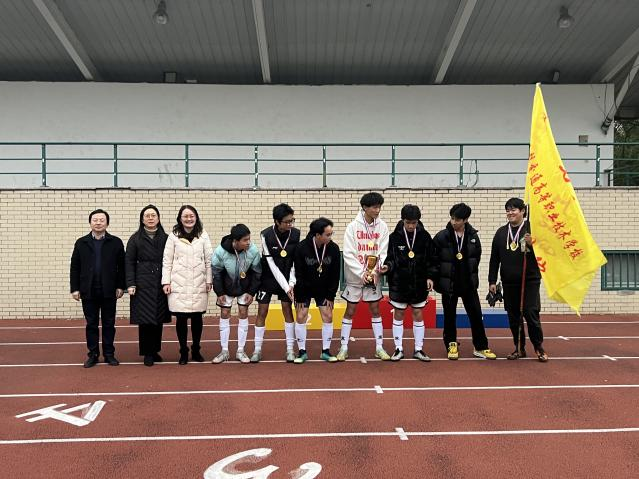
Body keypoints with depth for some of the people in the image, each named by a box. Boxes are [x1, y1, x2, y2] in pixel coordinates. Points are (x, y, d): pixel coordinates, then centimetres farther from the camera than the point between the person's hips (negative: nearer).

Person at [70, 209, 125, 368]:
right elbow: (75, 267, 5)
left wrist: (121, 286, -3)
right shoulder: (81, 243, 5)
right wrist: (75, 288, 0)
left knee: (109, 324, 7)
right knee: (91, 324, 8)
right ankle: (93, 355, 17)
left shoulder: (116, 242, 1)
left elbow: (122, 266, 1)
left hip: (109, 291, -1)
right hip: (88, 291, 1)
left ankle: (109, 354, 17)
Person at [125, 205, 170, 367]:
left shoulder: (165, 238, 9)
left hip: (161, 285, 2)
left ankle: (155, 350, 19)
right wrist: (130, 284, -7)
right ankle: (147, 353, 8)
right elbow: (129, 262, 1)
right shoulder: (135, 239, 4)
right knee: (144, 320, -2)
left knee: (159, 319, 6)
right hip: (143, 285, -2)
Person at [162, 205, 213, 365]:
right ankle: (183, 352, 13)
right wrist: (166, 282, -3)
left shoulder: (203, 235, 5)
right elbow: (167, 261, 2)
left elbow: (209, 259, 6)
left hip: (199, 284, 1)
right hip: (179, 284, -1)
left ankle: (196, 350, 21)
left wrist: (209, 280, 2)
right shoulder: (173, 236, 1)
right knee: (181, 318, 0)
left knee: (197, 317, 6)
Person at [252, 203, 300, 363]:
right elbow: (272, 265, -19)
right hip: (268, 278, -2)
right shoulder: (266, 235, -21)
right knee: (262, 312, 0)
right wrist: (285, 287, -22)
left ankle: (290, 349, 11)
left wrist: (291, 282, -17)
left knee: (287, 310, 2)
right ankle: (257, 350, 12)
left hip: (287, 278, 2)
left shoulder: (296, 234, -14)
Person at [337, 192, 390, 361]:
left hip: (373, 277, 2)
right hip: (355, 276, -2)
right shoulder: (353, 226, -9)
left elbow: (383, 252, -2)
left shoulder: (382, 227, -2)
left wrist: (382, 265, -21)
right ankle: (344, 347, 14)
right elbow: (348, 254, -12)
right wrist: (362, 273, -17)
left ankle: (379, 347, 17)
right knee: (350, 311, 5)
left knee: (375, 310, 8)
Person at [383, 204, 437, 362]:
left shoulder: (424, 236, -2)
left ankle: (418, 350, 18)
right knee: (398, 314, 6)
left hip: (419, 283, 1)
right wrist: (387, 266, -22)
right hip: (399, 283, -1)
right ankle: (398, 349, 17)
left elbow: (431, 259, 5)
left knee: (418, 315, 8)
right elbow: (389, 258, -2)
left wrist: (430, 277, -3)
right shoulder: (394, 237, -6)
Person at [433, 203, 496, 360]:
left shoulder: (473, 236, -1)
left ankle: (481, 347, 14)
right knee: (450, 316, 8)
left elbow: (477, 257, 11)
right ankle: (451, 345, 23)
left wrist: (472, 275, 7)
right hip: (448, 284, -2)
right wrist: (437, 281, -2)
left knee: (476, 314, 4)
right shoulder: (442, 236, -10)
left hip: (469, 283, 2)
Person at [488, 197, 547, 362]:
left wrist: (532, 244, -22)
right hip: (509, 282, 4)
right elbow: (494, 259, 10)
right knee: (513, 316, 8)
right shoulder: (501, 232, 8)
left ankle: (539, 347, 12)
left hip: (530, 281, -4)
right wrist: (492, 281, 6)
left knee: (531, 314, -5)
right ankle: (519, 348, 20)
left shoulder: (532, 228, -3)